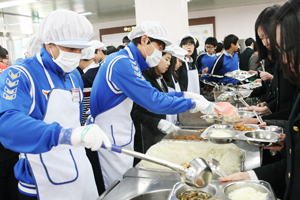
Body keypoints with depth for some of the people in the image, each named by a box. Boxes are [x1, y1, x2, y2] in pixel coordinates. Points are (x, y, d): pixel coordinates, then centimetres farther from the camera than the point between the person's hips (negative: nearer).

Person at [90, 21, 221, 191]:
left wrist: (183, 94, 6)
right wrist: (192, 104, -16)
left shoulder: (127, 61, 10)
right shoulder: (123, 63, -22)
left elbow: (152, 94, 14)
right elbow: (154, 101, -26)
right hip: (112, 138, -10)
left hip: (121, 134, 10)